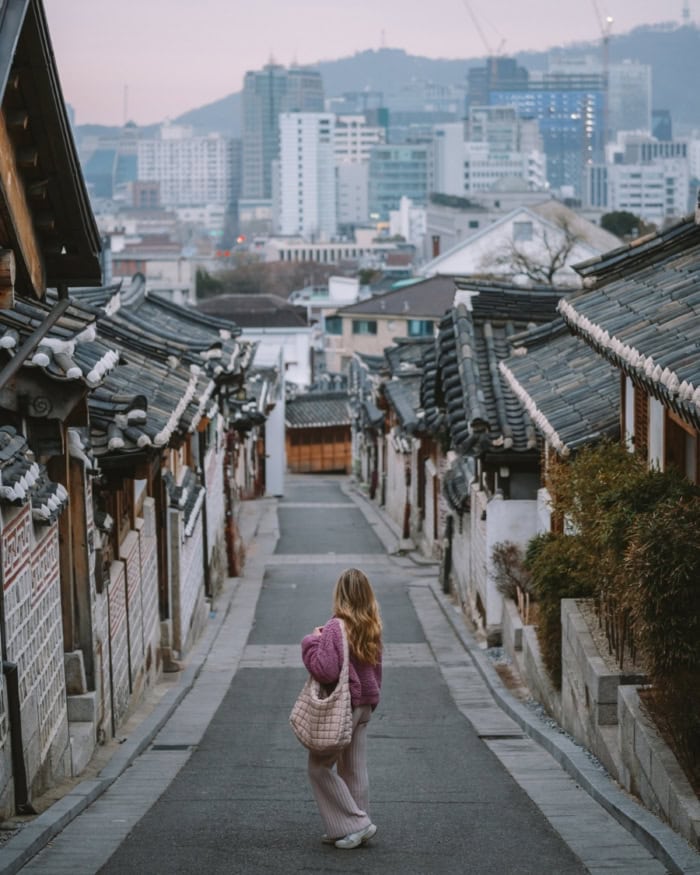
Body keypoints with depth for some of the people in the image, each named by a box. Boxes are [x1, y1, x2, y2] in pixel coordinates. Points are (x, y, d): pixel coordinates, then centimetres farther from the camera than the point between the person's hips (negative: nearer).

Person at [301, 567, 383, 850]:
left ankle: (356, 823, 0)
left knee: (320, 766, 3)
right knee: (354, 769, 13)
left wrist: (312, 642, -13)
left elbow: (326, 671, -26)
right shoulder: (372, 628, 5)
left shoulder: (336, 628, -20)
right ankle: (354, 828, 17)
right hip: (365, 705, 8)